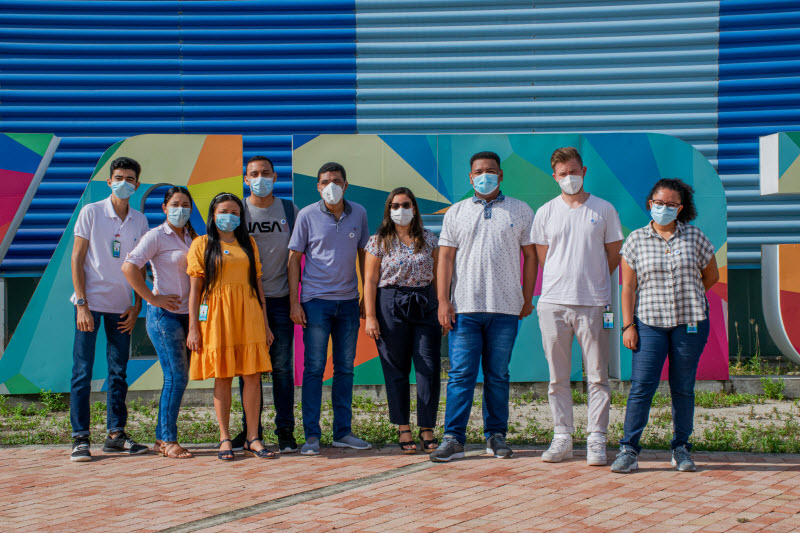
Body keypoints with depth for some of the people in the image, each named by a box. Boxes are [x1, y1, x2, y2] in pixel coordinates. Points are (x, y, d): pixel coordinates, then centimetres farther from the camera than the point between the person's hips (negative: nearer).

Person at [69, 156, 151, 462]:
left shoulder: (139, 221, 7)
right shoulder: (91, 213, -3)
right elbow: (77, 259, -4)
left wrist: (137, 306, 4)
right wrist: (82, 304, -11)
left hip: (121, 305, 4)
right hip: (90, 301, -4)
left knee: (119, 371, 8)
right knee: (82, 371, -4)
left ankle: (116, 434, 15)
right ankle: (80, 438, -1)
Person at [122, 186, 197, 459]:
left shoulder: (192, 238, 15)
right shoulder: (156, 236, -6)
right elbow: (129, 267, -16)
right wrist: (152, 298, -15)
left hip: (187, 314, 7)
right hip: (165, 315, -7)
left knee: (178, 377, 8)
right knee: (176, 377, -10)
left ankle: (162, 438, 15)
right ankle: (169, 441, -3)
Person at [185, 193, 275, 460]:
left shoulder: (248, 243, 13)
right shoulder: (202, 244, 4)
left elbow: (257, 284, 14)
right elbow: (195, 288, 1)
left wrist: (265, 322, 9)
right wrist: (193, 327, -6)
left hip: (248, 315, 3)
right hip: (217, 316, -3)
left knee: (253, 376, -2)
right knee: (222, 376, 0)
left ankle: (253, 438, 4)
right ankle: (225, 438, 8)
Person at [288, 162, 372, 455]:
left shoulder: (359, 213, 5)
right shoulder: (307, 215, -3)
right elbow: (294, 258, 0)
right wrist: (294, 302, -6)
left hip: (348, 301, 3)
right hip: (316, 300, -3)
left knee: (345, 368, 8)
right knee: (314, 368, -3)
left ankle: (343, 431, 16)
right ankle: (311, 435, 3)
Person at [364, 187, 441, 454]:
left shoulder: (429, 239, 10)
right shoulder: (379, 242, 3)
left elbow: (438, 277, 13)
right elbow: (370, 280, 1)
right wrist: (370, 316, -6)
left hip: (425, 305, 2)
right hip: (391, 305, -2)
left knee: (429, 368, -5)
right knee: (396, 370, 3)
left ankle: (427, 429, 2)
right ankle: (403, 428, 12)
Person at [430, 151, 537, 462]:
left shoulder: (520, 211, 9)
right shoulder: (456, 212, 10)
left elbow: (530, 256, 10)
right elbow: (445, 258, 6)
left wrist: (527, 298, 5)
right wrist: (443, 301, -2)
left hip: (505, 308, 0)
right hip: (464, 307, 0)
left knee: (498, 375, 6)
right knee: (461, 374, -4)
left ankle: (496, 436, 15)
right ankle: (453, 439, -3)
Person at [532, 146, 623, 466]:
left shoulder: (604, 210, 6)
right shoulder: (546, 213, 9)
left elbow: (615, 255, 11)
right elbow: (543, 259, 14)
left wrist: (590, 281, 9)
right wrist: (568, 281, 9)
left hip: (593, 303, -1)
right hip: (553, 304, 1)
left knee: (597, 376, -2)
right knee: (558, 377, 4)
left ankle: (596, 440, 3)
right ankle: (562, 438, 11)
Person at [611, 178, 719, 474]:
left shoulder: (695, 237, 4)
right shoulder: (636, 240, 4)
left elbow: (711, 276, 16)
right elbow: (628, 286, 2)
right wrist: (627, 325, -3)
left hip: (690, 323, 1)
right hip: (649, 323, -1)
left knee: (683, 387, 6)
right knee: (641, 385, -8)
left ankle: (681, 448, 18)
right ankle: (628, 450, -4)